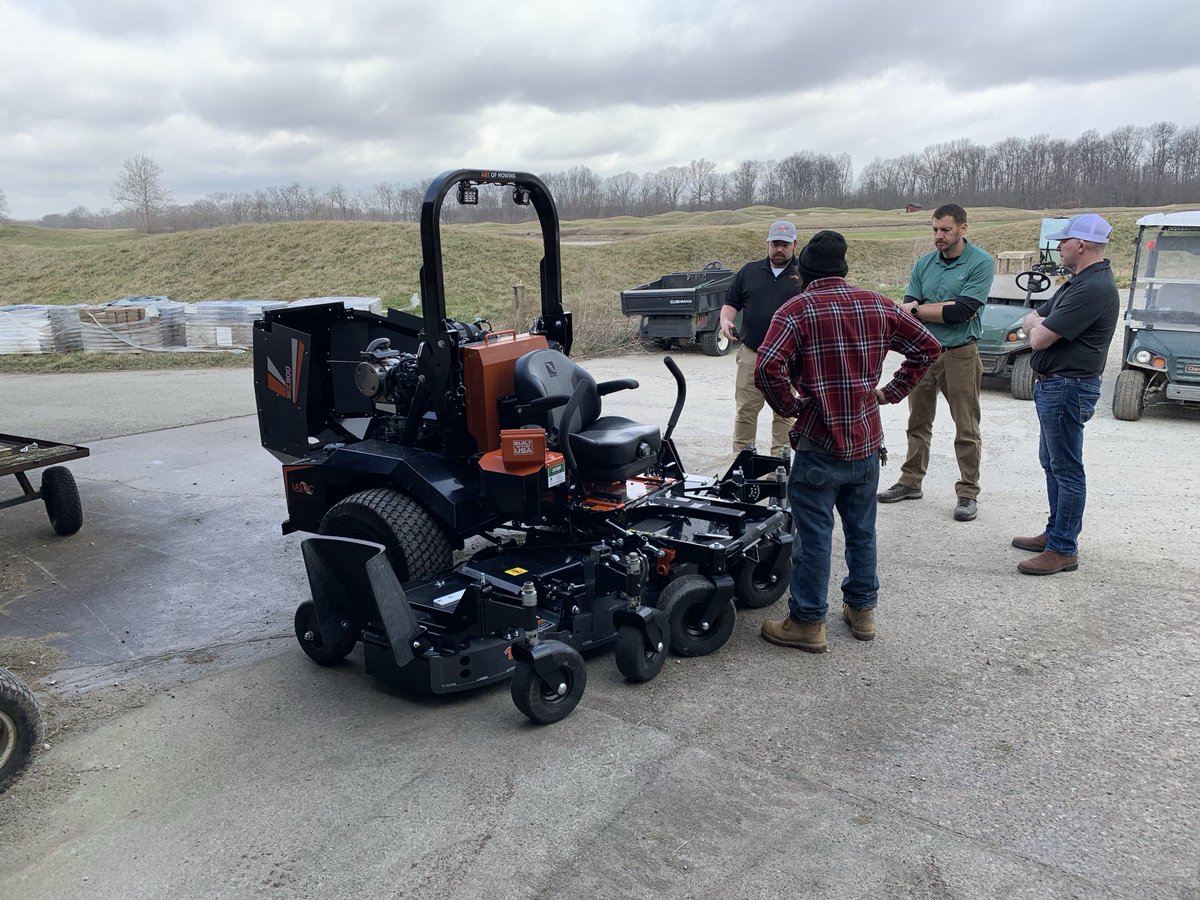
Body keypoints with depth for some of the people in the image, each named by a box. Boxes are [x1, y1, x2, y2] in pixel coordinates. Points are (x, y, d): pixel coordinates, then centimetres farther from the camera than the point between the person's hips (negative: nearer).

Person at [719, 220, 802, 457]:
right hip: (751, 352, 2)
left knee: (785, 411, 5)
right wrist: (725, 320, -4)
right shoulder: (749, 271, 12)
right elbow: (731, 302, 16)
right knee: (745, 409, 2)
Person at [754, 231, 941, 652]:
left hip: (819, 444, -5)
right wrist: (892, 392, 12)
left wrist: (789, 406, -10)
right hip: (867, 441, 5)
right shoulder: (877, 305, 5)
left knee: (814, 535, 3)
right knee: (862, 530, 18)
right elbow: (928, 347, 11)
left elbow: (768, 367, -26)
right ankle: (862, 610, 30)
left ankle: (807, 623, 12)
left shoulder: (797, 309, -11)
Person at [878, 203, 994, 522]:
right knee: (918, 422, 14)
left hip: (960, 355, -5)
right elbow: (908, 308, 0)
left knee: (966, 429, 1)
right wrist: (945, 309, -18)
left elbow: (963, 310, -17)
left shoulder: (981, 263, -7)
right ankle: (910, 482, 26)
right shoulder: (924, 264, 8)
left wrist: (919, 309, -10)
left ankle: (968, 492, 10)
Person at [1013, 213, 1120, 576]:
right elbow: (1031, 320, 15)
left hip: (1067, 388, -11)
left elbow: (1039, 339, -23)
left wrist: (1038, 325, -1)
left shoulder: (1094, 289, -21)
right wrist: (1041, 323, -8)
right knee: (1052, 462, 19)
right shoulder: (1079, 282, 14)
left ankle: (1063, 550, 4)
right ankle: (1056, 533, 31)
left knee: (1066, 470, -3)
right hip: (1052, 385, 11)